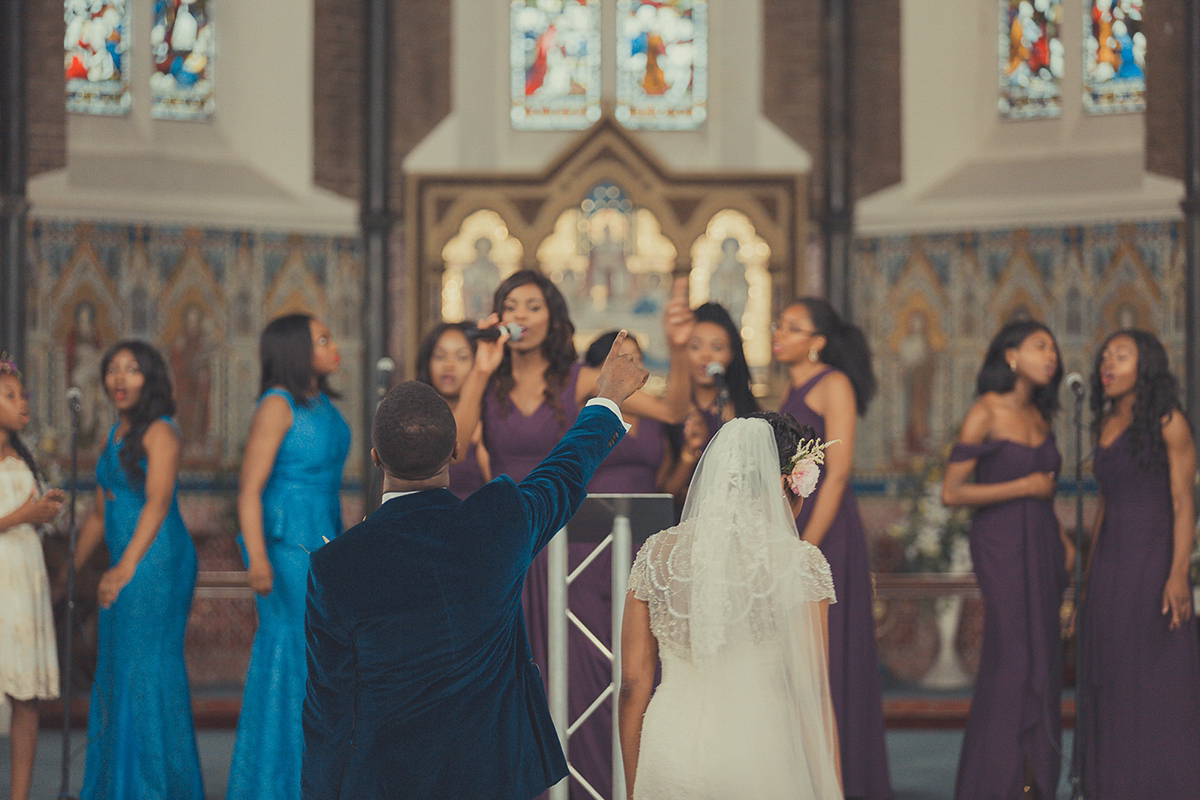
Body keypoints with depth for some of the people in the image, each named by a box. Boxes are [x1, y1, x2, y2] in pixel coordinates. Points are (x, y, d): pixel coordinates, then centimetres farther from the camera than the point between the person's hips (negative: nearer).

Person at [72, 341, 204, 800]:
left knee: (146, 669, -7)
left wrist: (127, 566, -26)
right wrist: (70, 569, 21)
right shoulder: (117, 434, 17)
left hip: (156, 560, -9)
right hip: (126, 568, 9)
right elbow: (99, 514, 22)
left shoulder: (159, 433, -9)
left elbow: (157, 502, -19)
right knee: (114, 672, 10)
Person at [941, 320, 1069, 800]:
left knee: (1042, 660, 4)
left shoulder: (1040, 417, 14)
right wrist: (1024, 487, -10)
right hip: (1001, 544, -7)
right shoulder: (985, 413, -7)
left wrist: (1062, 542, 11)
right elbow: (952, 492, -12)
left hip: (1042, 544, 7)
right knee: (1014, 655, -10)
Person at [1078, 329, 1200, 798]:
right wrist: (1089, 578, 15)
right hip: (1110, 566, 6)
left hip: (1153, 563, -6)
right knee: (1110, 687, 6)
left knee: (1159, 685, -4)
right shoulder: (1106, 425, 11)